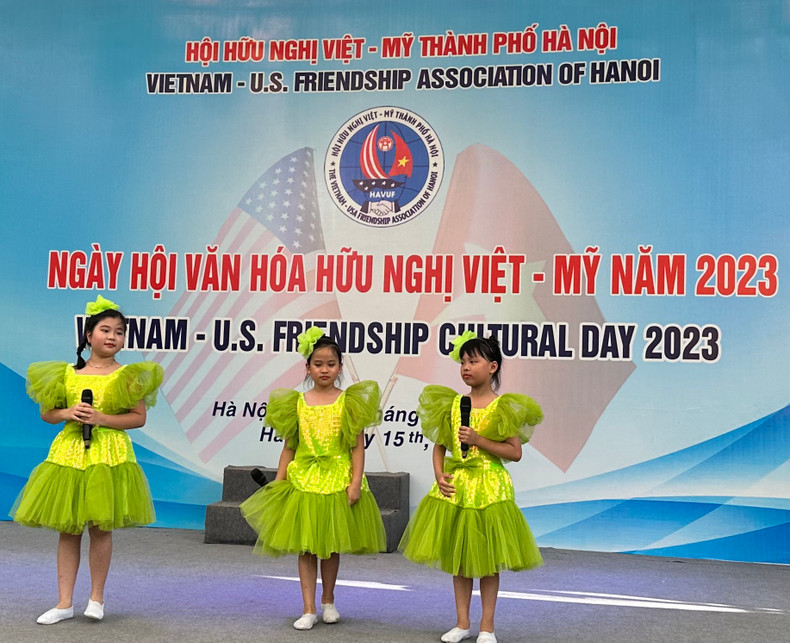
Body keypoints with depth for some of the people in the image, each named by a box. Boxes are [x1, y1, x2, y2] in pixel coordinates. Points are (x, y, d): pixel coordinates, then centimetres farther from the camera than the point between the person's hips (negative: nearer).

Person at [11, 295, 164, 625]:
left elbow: (139, 418, -6)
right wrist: (68, 413, -9)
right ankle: (64, 602, 14)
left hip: (109, 456, -2)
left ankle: (96, 597, 18)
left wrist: (101, 418, -16)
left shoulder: (127, 376, -1)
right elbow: (47, 413, 11)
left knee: (100, 527, 1)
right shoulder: (67, 374, 6)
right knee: (68, 529, 6)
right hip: (69, 453, 3)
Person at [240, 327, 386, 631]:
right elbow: (289, 446, 6)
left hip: (337, 479, -1)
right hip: (303, 480, 1)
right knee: (305, 546, 3)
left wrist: (356, 482, -12)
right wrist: (278, 482, 2)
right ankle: (309, 609, 11)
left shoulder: (348, 401, -2)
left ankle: (328, 601, 30)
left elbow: (357, 446, -4)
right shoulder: (297, 403, 3)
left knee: (331, 545, 12)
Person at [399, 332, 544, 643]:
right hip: (455, 486, 4)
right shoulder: (452, 404, 5)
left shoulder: (504, 407, -6)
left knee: (487, 558, 5)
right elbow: (439, 446, 8)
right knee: (457, 556, 10)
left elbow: (515, 452, -10)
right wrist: (439, 475, -8)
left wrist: (478, 440, -19)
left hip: (490, 488, -4)